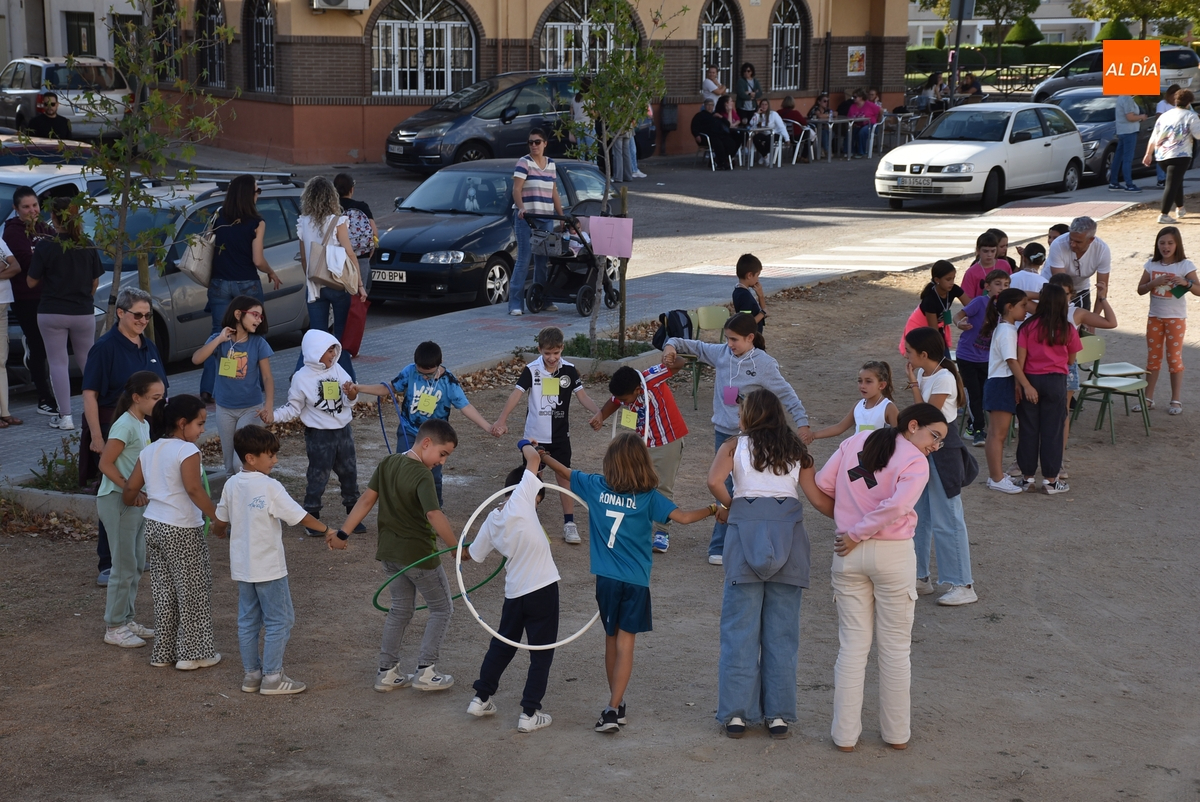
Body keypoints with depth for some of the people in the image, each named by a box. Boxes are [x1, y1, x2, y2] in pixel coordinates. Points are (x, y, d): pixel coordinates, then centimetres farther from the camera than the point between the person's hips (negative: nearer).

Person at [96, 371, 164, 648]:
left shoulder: (143, 424, 10)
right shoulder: (125, 425, -17)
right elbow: (106, 463, -20)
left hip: (136, 501, 9)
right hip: (117, 501, -9)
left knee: (137, 565, 14)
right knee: (125, 567, -2)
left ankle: (126, 619, 25)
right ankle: (114, 627, 8)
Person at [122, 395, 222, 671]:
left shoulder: (149, 451, 7)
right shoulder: (187, 451, -15)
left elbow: (130, 490, 8)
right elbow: (194, 490, -25)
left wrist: (131, 501, 30)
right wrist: (218, 520, -21)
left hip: (154, 526, 7)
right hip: (182, 531, -7)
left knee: (164, 591, 16)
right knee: (193, 591, 6)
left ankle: (163, 652, 23)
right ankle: (193, 653, 13)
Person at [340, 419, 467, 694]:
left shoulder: (387, 463, 1)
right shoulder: (422, 475, -22)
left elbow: (366, 500, 2)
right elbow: (434, 516, -33)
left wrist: (343, 533, 3)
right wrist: (458, 548, -31)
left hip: (390, 552, 7)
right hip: (418, 554, -7)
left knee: (400, 609, 20)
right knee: (442, 608, 9)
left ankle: (387, 672, 20)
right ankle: (425, 672, 5)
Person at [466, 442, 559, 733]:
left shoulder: (492, 520, 6)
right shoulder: (521, 497, -11)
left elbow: (473, 555, 16)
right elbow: (534, 458, -11)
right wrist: (526, 445, 11)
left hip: (514, 591, 5)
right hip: (542, 588, -5)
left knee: (502, 644, 23)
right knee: (541, 652, 6)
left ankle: (481, 698, 31)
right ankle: (530, 713, 8)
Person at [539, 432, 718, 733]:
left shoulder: (596, 485, -1)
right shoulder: (648, 496, -8)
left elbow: (564, 472, 14)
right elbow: (683, 517, -14)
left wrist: (542, 456, 31)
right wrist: (713, 509, 0)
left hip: (606, 578, 2)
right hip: (636, 581, -2)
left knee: (611, 638, 18)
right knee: (625, 644, 0)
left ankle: (615, 702, 27)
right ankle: (613, 708, -9)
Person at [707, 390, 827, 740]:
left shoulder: (735, 445, 6)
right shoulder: (796, 450, 14)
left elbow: (714, 481, -12)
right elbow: (818, 496, 5)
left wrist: (729, 506, 5)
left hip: (746, 527, -2)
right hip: (789, 531, 2)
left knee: (740, 626, 3)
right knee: (782, 628, 6)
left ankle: (736, 712, 3)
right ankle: (779, 714, 7)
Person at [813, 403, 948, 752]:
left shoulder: (856, 442, 7)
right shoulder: (915, 462, -8)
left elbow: (822, 483, 5)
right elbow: (896, 506, -23)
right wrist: (857, 534, -12)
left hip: (849, 555, 4)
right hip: (892, 555, -4)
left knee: (852, 645, 10)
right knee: (896, 647, 10)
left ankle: (845, 734, 12)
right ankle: (896, 732, 19)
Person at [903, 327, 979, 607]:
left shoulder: (944, 379, -20)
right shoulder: (923, 374, 6)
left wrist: (914, 385, -18)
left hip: (942, 451, -9)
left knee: (946, 520, -5)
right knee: (917, 517, 15)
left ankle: (963, 586, 1)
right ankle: (920, 577, 26)